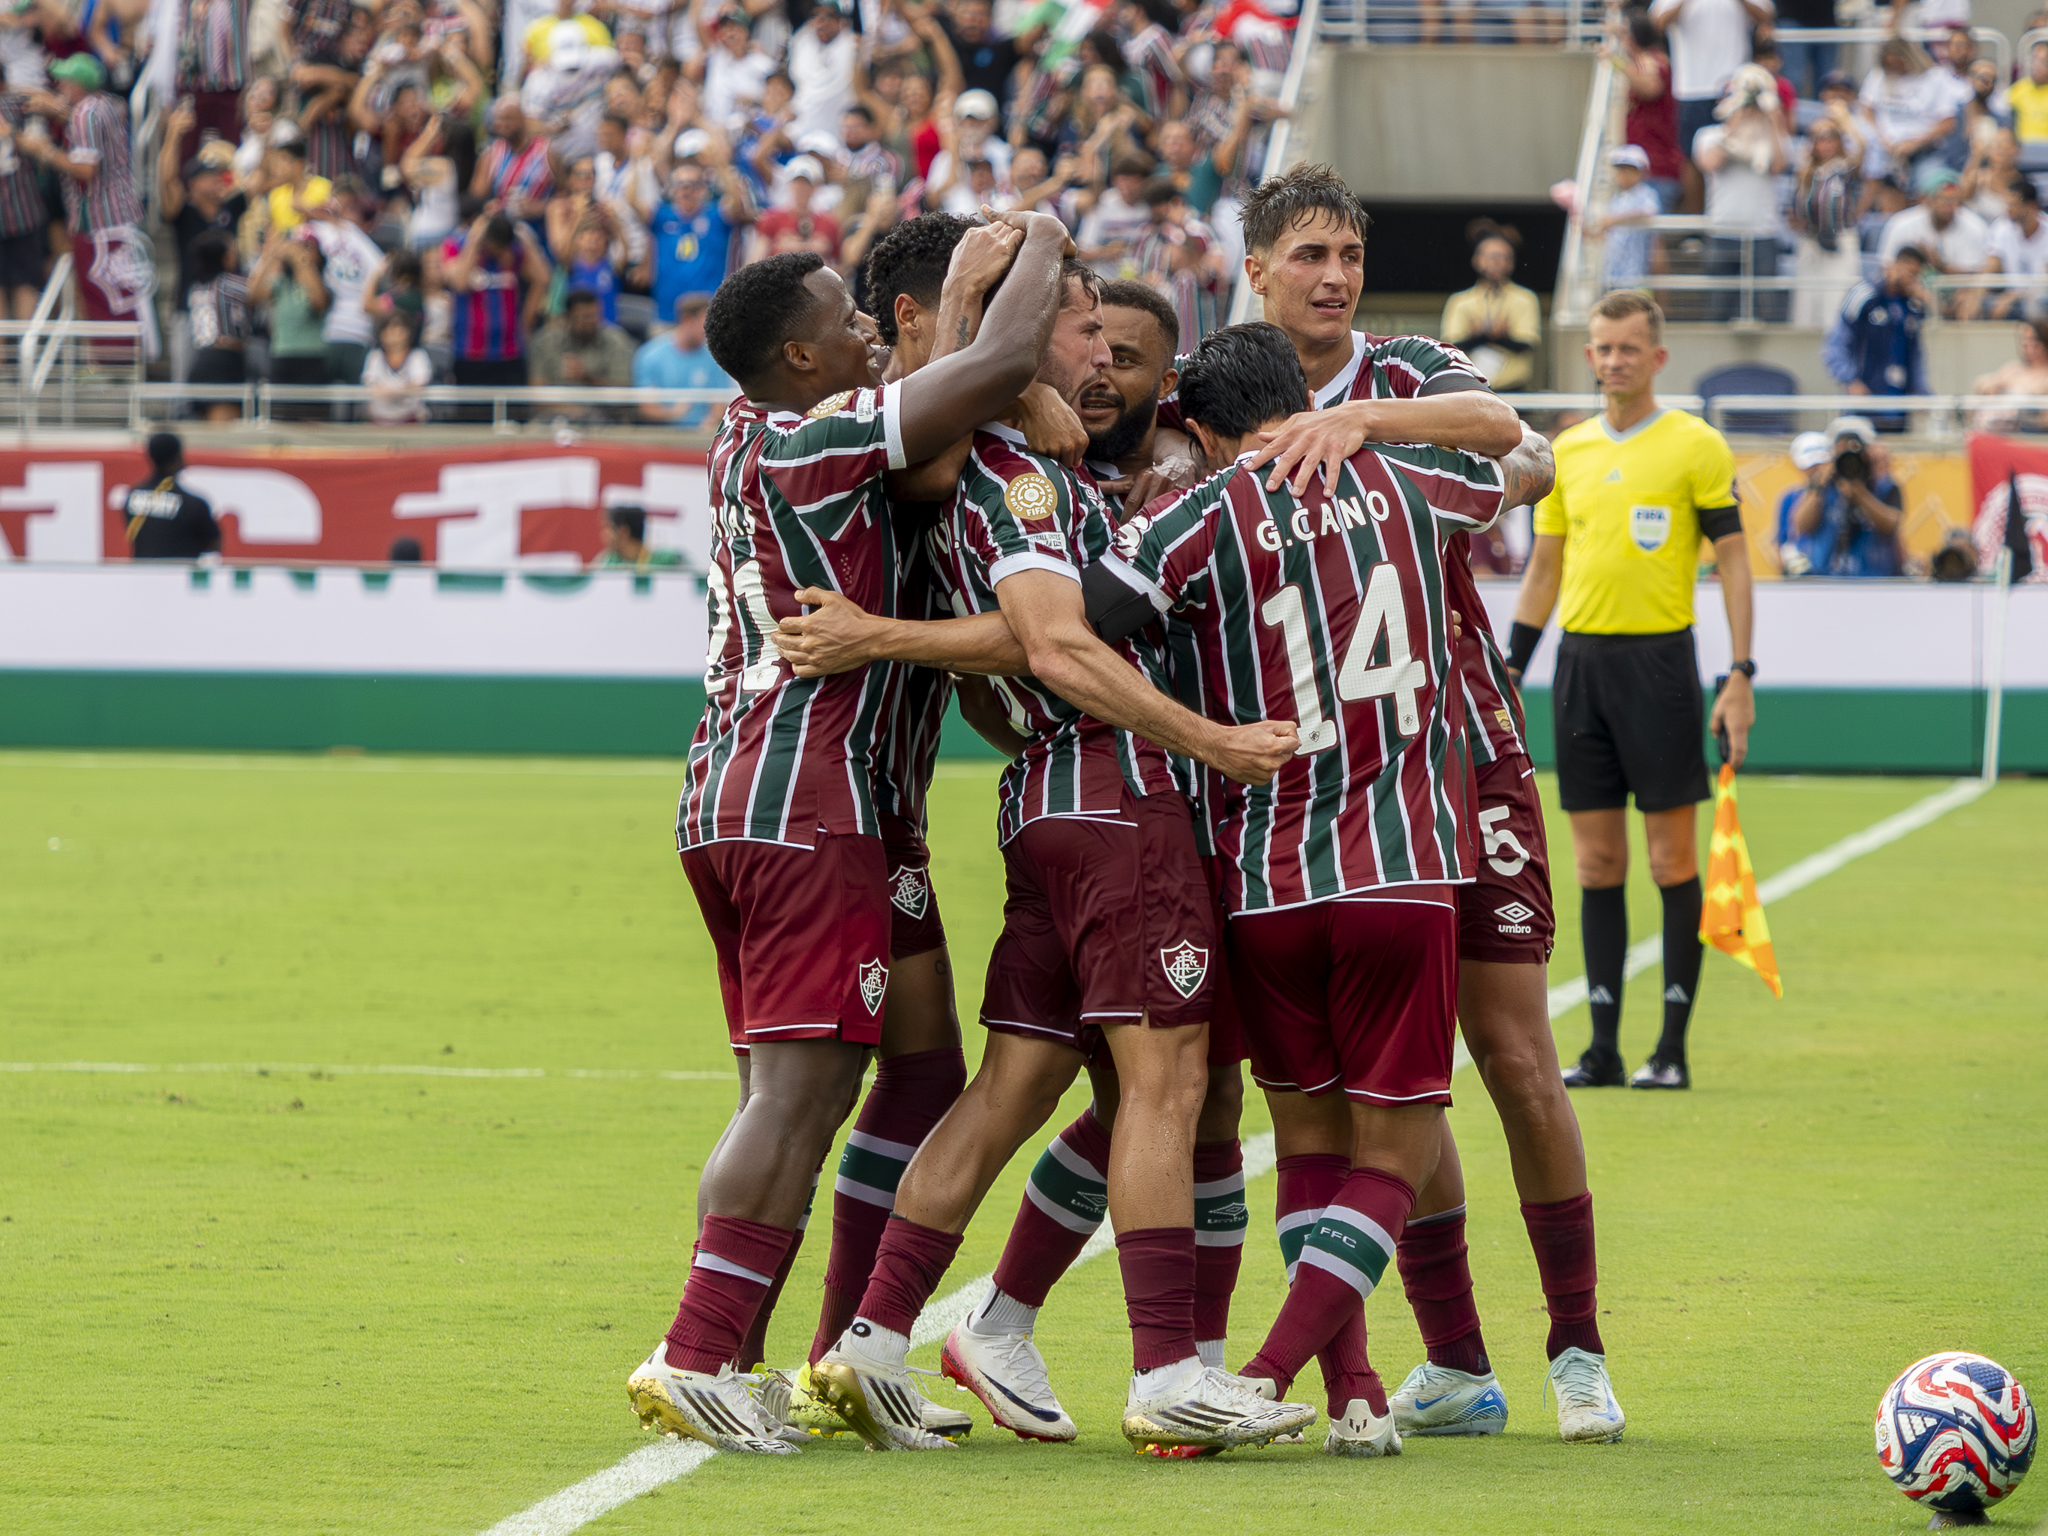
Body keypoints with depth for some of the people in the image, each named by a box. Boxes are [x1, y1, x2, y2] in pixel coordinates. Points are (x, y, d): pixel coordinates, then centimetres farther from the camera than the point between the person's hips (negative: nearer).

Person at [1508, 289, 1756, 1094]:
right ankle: (1603, 1048, 7)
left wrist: (1741, 675, -9)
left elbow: (1733, 559, -2)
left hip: (1659, 659, -5)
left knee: (1672, 859, -3)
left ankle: (1673, 1049, 0)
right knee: (1596, 861, 4)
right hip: (1581, 659, 5)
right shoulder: (1568, 451, 12)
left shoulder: (1697, 447, -2)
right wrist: (1510, 672, 14)